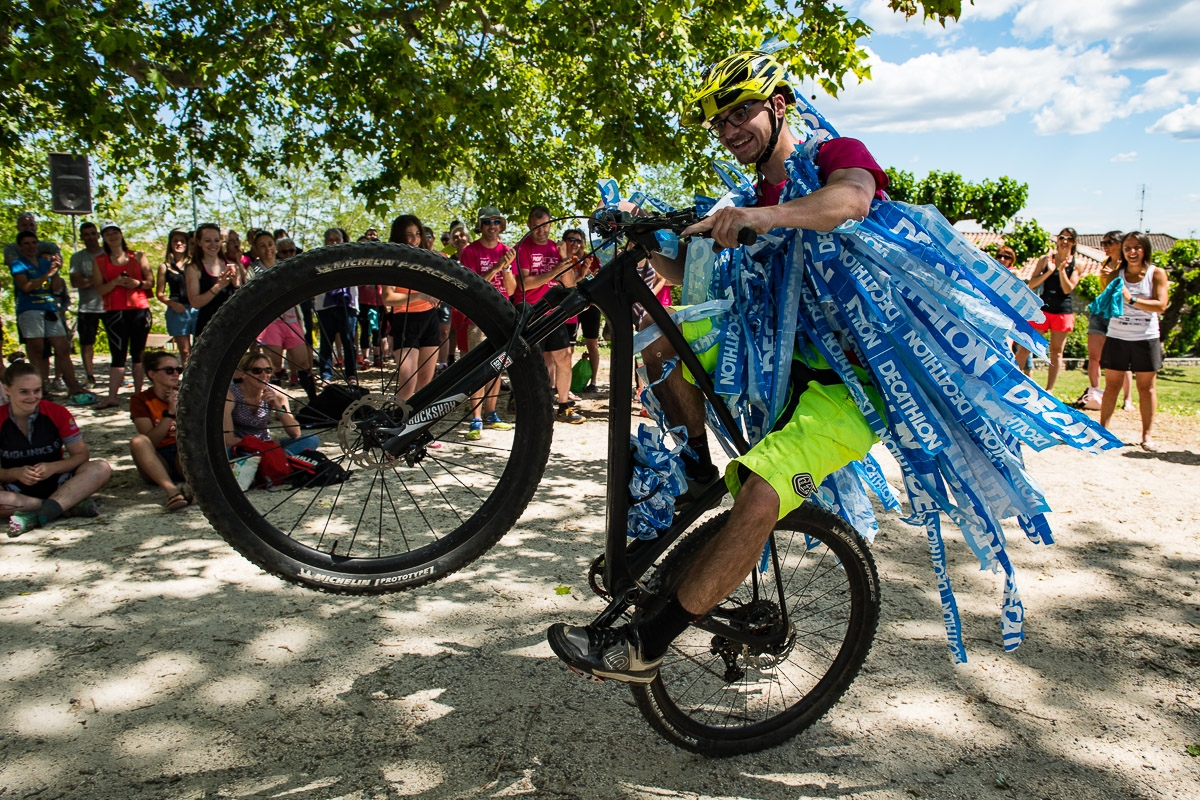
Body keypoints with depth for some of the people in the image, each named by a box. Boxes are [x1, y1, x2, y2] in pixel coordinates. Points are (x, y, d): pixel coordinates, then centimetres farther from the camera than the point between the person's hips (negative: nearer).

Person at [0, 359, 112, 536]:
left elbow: (82, 455, -4)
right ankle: (71, 504, -30)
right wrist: (16, 473, -23)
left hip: (59, 484, 2)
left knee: (101, 469, -28)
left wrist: (53, 467, -21)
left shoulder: (57, 413, -4)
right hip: (18, 492, -1)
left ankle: (36, 516, -39)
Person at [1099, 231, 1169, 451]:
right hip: (1117, 337, 1)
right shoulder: (1116, 274, 3)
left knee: (1146, 387, 5)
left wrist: (1131, 299, -23)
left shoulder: (1157, 273, -2)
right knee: (1112, 386, 5)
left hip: (1146, 339, -1)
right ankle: (1102, 429, 11)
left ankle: (1148, 434, 10)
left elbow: (1161, 305, -12)